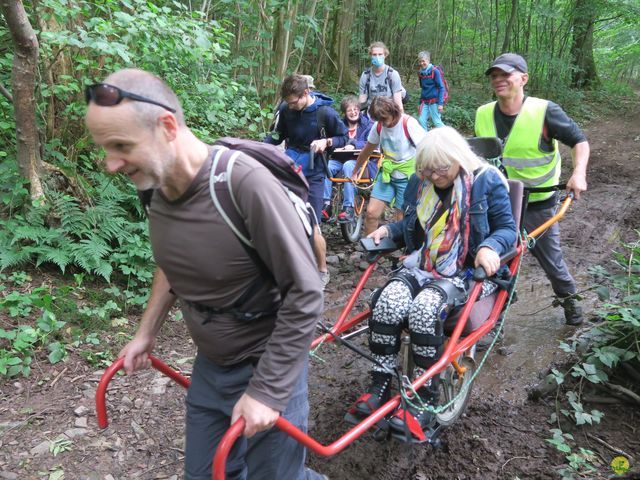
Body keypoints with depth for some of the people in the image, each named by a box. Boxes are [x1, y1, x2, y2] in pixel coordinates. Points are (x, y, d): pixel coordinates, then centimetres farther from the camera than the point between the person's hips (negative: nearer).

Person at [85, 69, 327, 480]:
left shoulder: (245, 183, -29)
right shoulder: (159, 185, -6)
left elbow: (305, 294, -24)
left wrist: (266, 389, -21)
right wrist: (147, 332, 16)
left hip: (266, 366, -6)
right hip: (210, 365, 7)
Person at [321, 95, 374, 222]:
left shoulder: (368, 125, 8)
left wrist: (354, 145, -22)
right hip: (342, 159, 4)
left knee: (348, 166, -38)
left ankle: (348, 207, -36)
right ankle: (326, 204, -27)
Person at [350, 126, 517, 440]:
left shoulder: (486, 180, -3)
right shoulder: (422, 183, 12)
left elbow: (508, 228, -2)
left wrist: (490, 247, -24)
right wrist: (388, 230, 4)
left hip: (466, 271, -5)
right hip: (422, 264, 5)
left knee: (424, 308, -33)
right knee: (388, 302, -26)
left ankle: (424, 398, -18)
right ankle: (380, 385, -14)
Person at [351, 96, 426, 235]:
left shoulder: (409, 124, -19)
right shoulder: (378, 126, -3)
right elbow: (367, 150, 11)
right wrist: (354, 172, 21)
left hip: (408, 178, -5)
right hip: (387, 174, 5)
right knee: (371, 213, -3)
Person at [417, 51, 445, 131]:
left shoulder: (435, 71, -8)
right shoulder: (420, 73, 8)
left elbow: (441, 88, -9)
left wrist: (440, 103, -15)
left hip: (434, 101, -5)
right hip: (424, 101, 6)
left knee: (437, 122, -5)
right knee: (421, 120, -5)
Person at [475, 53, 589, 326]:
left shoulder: (544, 111, -16)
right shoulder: (483, 115, -3)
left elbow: (579, 141, -10)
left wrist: (579, 173, -25)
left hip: (537, 203, -3)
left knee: (549, 257, 11)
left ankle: (569, 298, 38)